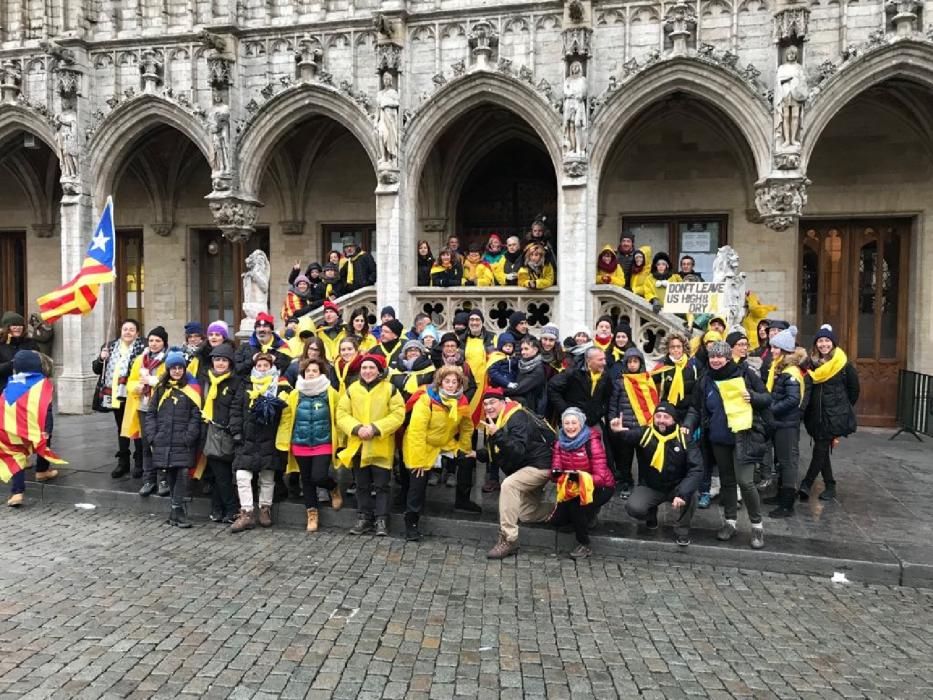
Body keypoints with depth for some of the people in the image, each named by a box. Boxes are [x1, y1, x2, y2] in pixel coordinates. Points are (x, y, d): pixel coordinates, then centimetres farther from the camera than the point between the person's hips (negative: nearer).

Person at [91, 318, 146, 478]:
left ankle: (139, 463, 12)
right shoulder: (110, 346, 11)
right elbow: (96, 369, 13)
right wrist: (101, 359, -6)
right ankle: (123, 462, 25)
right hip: (116, 396, 6)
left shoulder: (142, 348, -7)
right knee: (121, 429, 15)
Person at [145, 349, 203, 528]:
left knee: (183, 473, -12)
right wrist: (152, 437, 2)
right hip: (163, 442, 3)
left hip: (183, 443, -3)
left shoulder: (191, 388, 1)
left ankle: (176, 510, -5)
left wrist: (188, 438, -11)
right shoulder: (160, 388, 11)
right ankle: (178, 510, 19)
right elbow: (151, 414, 12)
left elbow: (196, 416, -3)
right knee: (170, 475, 8)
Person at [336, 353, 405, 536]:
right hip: (357, 446, 3)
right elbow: (342, 414, 2)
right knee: (362, 485, 12)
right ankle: (365, 518, 22)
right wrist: (356, 428, -16)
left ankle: (381, 520, 10)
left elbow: (398, 415, -10)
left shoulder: (390, 389, -3)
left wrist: (375, 428, -19)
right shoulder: (352, 389, 5)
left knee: (381, 485, 2)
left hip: (381, 447, -3)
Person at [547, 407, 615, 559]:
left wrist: (580, 476, -43)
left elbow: (600, 477, -27)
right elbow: (555, 472, -7)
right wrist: (555, 473, -31)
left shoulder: (592, 442, -24)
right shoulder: (560, 442, -8)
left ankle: (584, 545, -12)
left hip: (600, 487, -6)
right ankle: (585, 515, 27)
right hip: (571, 488, 6)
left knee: (575, 504, -32)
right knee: (556, 520, -1)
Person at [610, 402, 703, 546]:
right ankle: (651, 514, 15)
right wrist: (619, 431, -60)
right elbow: (629, 435, -33)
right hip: (650, 487, 0)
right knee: (633, 508, -24)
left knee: (690, 495, -31)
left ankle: (682, 530, -2)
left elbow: (696, 469, -20)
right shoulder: (645, 433, -13)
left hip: (676, 487, 0)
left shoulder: (684, 438, -14)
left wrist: (683, 493, -34)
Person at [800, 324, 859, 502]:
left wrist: (843, 408, 7)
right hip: (816, 414, 5)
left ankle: (806, 484, -5)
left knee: (820, 449, -8)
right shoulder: (812, 363, 6)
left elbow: (854, 389, 3)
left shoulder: (844, 364, -5)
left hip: (835, 415, -4)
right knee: (822, 450, 9)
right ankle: (830, 486, 20)